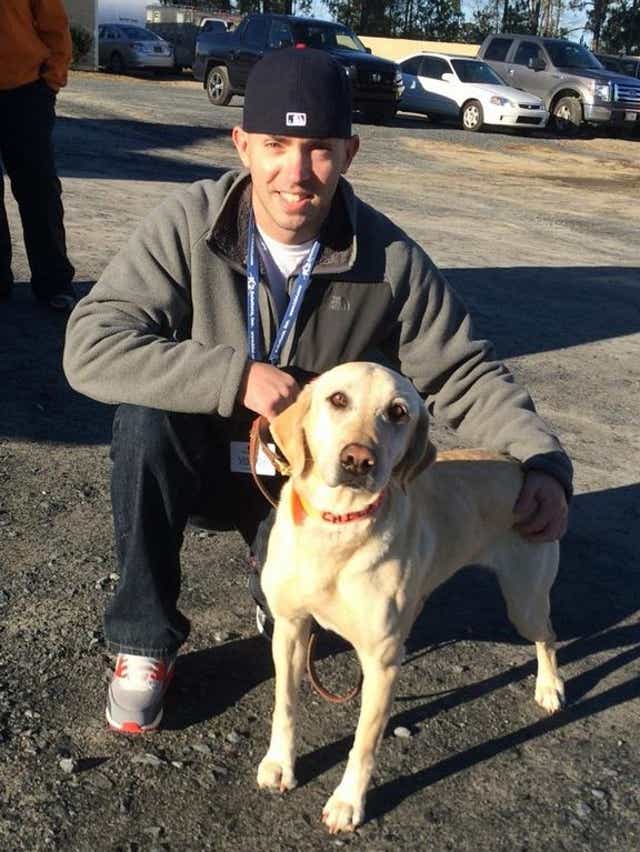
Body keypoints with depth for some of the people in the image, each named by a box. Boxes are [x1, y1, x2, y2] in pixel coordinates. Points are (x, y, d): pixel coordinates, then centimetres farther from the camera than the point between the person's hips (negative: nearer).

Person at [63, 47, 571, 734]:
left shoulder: (390, 260, -14)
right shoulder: (188, 225, -18)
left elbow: (465, 375, -8)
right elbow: (89, 346, -25)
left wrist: (543, 463, -24)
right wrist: (236, 377, -33)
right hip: (204, 461, -1)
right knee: (146, 415, -32)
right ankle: (144, 640, -11)